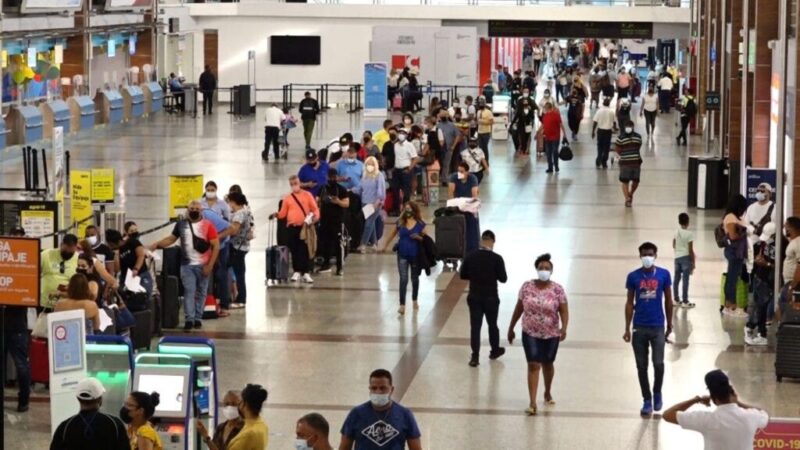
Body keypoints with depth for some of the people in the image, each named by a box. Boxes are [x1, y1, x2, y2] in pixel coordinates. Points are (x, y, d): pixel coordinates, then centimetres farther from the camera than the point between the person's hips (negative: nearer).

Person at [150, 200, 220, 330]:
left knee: (200, 292, 7)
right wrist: (156, 245, -2)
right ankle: (189, 319, -10)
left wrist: (210, 265, -12)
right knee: (189, 291, -7)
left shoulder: (208, 225, -4)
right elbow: (171, 239, 15)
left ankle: (198, 318, 16)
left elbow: (216, 246, -6)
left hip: (203, 266, -1)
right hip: (186, 265, 2)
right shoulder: (181, 224, 7)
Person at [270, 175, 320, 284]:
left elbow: (315, 208, 2)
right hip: (292, 227, 2)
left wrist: (316, 217, -16)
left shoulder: (307, 195, 5)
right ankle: (297, 271, 16)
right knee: (294, 250, 6)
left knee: (305, 250, -4)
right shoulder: (287, 198, 9)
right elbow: (283, 213, 8)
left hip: (305, 227, -2)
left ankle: (306, 273, -2)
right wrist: (276, 214, -11)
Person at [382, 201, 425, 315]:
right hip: (402, 255, 0)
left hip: (415, 255, 0)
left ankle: (415, 300, 38)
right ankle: (402, 305, -8)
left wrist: (418, 237, -21)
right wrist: (386, 246, 17)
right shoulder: (400, 223, -1)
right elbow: (393, 234, 13)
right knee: (403, 279, -7)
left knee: (415, 279, 16)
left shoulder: (420, 224, -6)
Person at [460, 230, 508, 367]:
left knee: (475, 326, 5)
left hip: (474, 297, 2)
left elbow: (462, 275, 2)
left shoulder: (470, 257, -6)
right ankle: (495, 350, 36)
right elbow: (503, 278, -11)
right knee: (492, 324, 18)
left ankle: (474, 357, 2)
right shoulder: (497, 258, -15)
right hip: (491, 298, -2)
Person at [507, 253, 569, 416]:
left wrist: (564, 327, -28)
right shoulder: (526, 287, -3)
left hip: (551, 335, 0)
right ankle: (532, 403, -11)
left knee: (547, 364, 18)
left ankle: (548, 392, 43)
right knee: (533, 365, -9)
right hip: (530, 333, 0)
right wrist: (511, 328, 8)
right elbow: (519, 308, 5)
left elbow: (564, 311, -11)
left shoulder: (557, 289, -8)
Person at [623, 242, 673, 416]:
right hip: (639, 327, 1)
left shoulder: (664, 274, -1)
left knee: (658, 364, -7)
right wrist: (627, 328, 1)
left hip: (658, 327, -1)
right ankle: (647, 400, 18)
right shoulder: (633, 276, -1)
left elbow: (668, 300, 7)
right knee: (641, 366, 5)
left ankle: (657, 393, 20)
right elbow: (630, 303, 4)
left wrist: (669, 325, 8)